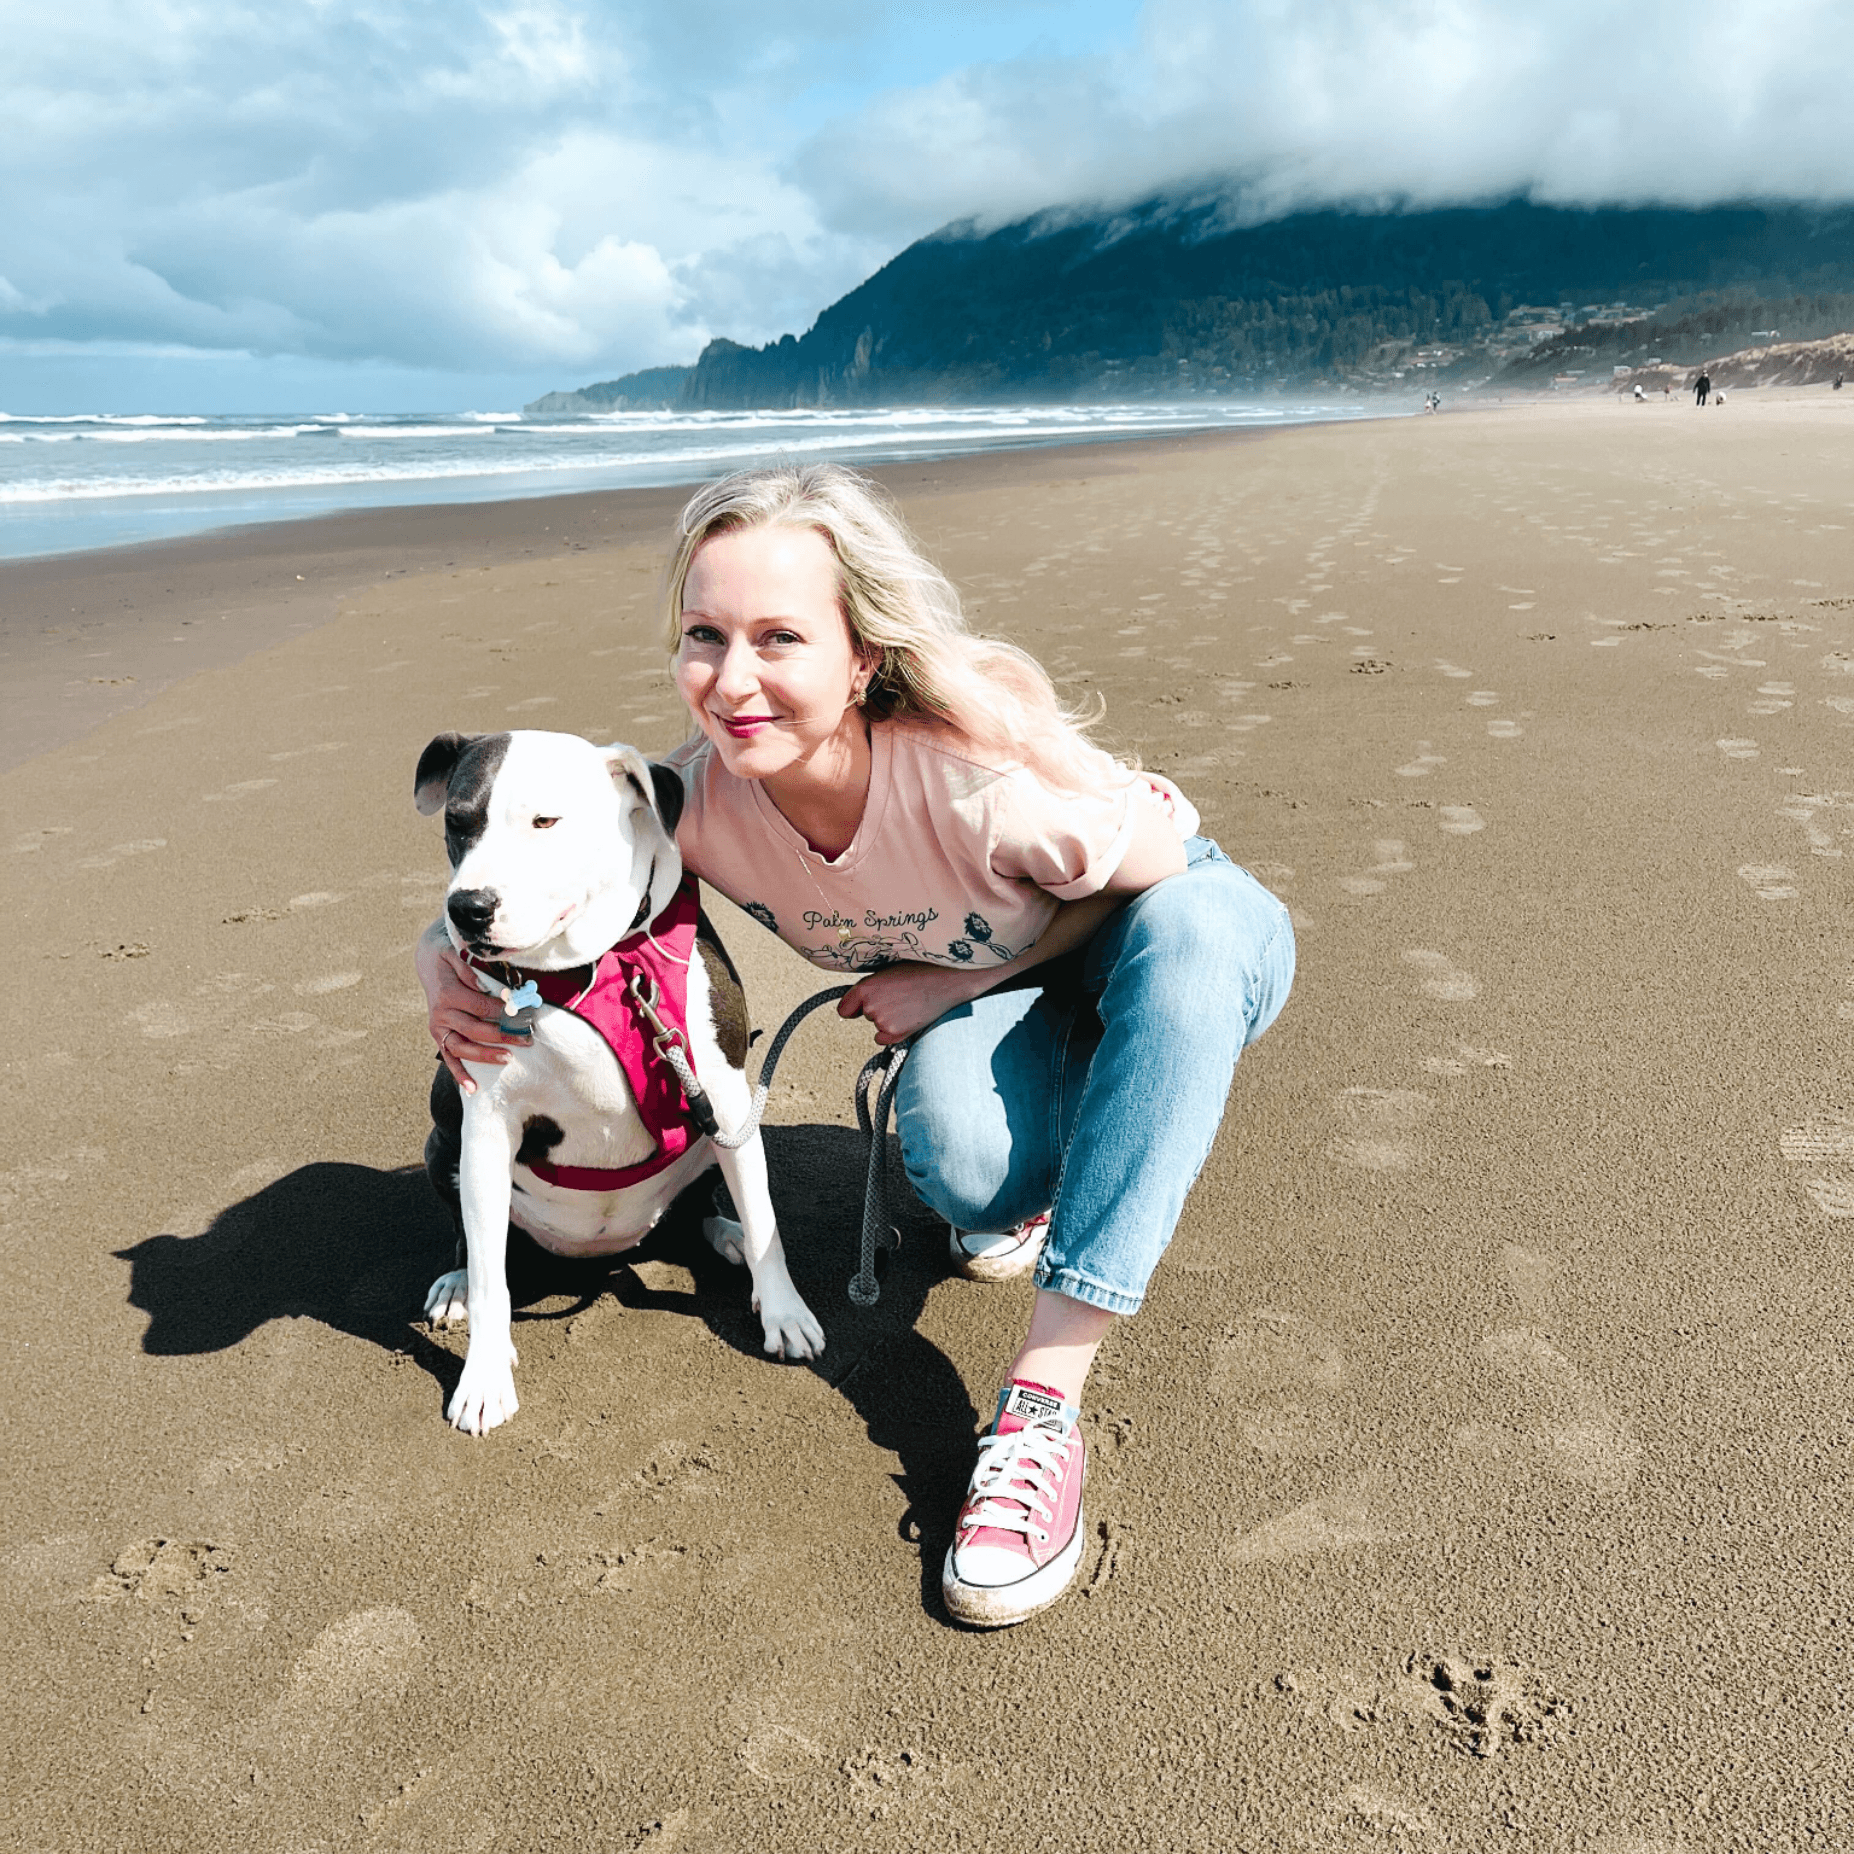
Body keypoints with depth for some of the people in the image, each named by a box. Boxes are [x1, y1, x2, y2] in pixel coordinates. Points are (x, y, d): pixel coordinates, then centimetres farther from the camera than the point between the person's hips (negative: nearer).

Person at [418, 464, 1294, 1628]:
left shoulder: (980, 770, -37)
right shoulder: (699, 799, -25)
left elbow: (1161, 871, -18)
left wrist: (963, 979, -24)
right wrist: (448, 963, -30)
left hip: (1164, 933, -1)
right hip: (999, 995, 2)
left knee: (1192, 926, -38)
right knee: (958, 1148, -32)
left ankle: (1045, 1396, -37)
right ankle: (1027, 1193, 8)